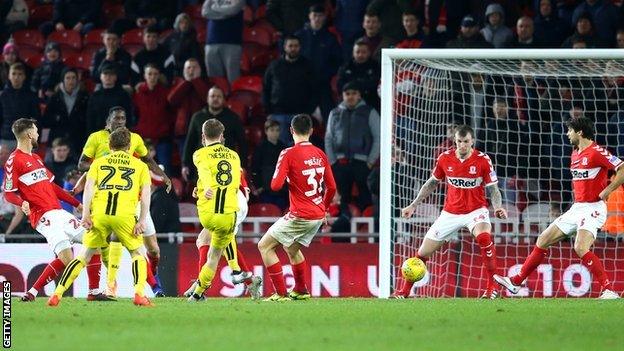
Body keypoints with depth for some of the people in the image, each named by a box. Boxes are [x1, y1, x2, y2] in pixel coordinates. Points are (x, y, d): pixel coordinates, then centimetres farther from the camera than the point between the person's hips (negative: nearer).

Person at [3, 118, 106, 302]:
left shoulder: (36, 158, 21)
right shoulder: (14, 161, -6)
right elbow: (9, 193, -8)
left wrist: (77, 203, 25)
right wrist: (22, 203, -29)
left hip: (59, 212, 9)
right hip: (43, 216, -9)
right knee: (66, 257, -22)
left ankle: (94, 292, 13)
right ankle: (32, 292, -14)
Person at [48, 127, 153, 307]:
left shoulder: (99, 162, 22)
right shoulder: (140, 166, 20)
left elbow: (89, 186, 7)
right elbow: (145, 194, 9)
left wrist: (85, 214, 2)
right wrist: (142, 220, 3)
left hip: (99, 213, 1)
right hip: (125, 215, -1)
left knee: (85, 255, 14)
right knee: (137, 253, 16)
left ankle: (57, 294, 7)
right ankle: (139, 294, -4)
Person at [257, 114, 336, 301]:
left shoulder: (289, 154, -13)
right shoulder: (320, 154, 6)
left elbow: (275, 185, -18)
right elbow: (331, 187, 11)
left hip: (300, 216, -7)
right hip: (318, 215, 7)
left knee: (265, 246, 4)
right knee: (292, 249, 29)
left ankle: (281, 293, -2)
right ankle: (300, 290, 37)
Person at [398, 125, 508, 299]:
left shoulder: (483, 160, -13)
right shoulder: (445, 158, -5)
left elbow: (493, 189, -8)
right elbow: (432, 183, 11)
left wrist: (498, 207, -28)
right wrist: (413, 206, 10)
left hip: (475, 211, -3)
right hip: (450, 212, 3)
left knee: (484, 237, -35)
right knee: (423, 252, 2)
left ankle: (492, 287, -22)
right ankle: (405, 291, 21)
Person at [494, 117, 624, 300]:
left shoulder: (597, 152, -14)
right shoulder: (575, 154, 14)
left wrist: (607, 190, -22)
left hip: (593, 208, -9)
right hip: (577, 208, 10)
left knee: (581, 248, -28)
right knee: (543, 240, 10)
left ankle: (609, 291, -24)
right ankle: (516, 282, 20)